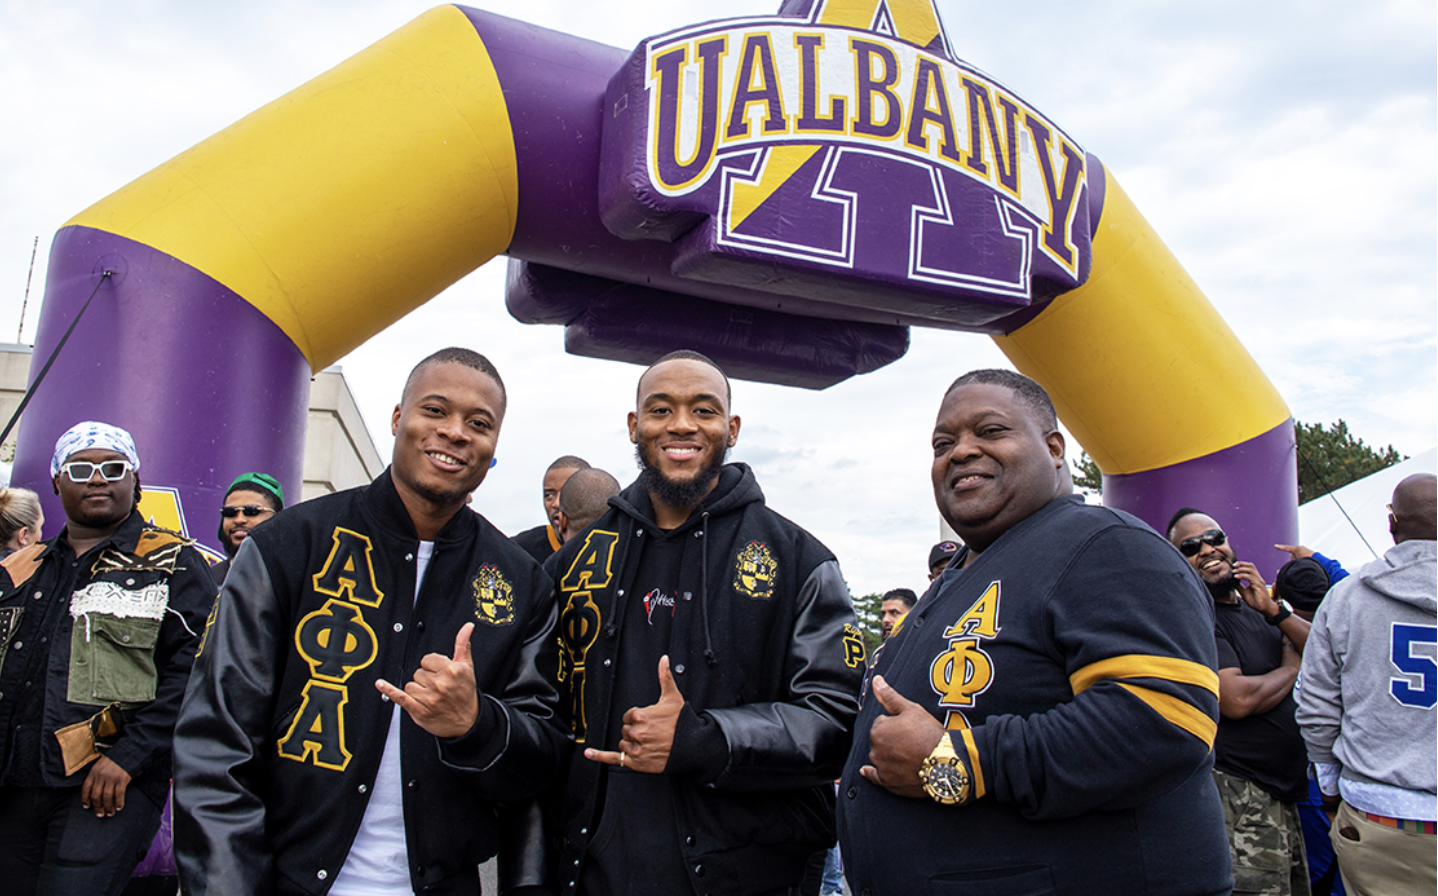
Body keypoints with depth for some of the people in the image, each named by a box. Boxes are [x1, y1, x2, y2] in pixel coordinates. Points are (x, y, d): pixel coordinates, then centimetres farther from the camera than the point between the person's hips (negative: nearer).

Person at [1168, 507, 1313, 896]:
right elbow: (1237, 699, -21)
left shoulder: (1256, 607, 14)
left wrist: (1275, 611, -9)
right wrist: (1293, 668, -4)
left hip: (1285, 792, 8)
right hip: (1239, 794, -8)